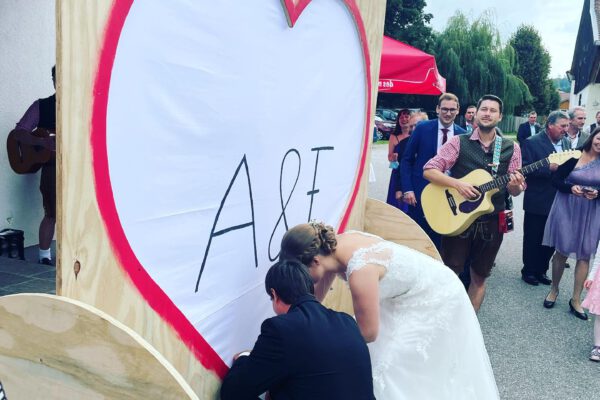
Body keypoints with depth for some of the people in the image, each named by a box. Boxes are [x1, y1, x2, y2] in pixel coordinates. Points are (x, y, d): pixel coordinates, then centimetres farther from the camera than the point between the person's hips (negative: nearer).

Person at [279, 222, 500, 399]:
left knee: (391, 372, -4)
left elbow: (368, 333, -24)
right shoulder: (332, 248, -13)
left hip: (437, 301, -8)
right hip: (407, 295, 8)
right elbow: (315, 297, 2)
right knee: (374, 355, 10)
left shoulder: (360, 271, -37)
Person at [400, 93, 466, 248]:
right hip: (421, 191, -2)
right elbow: (406, 160, -2)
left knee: (439, 239, 8)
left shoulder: (463, 135, 2)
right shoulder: (422, 128, -4)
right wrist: (407, 189, -9)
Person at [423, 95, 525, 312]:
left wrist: (515, 185, -19)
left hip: (491, 222, 3)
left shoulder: (511, 148, 4)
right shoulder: (459, 142, -3)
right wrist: (457, 184, -22)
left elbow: (515, 190, 5)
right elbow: (429, 170, -9)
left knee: (479, 276, 13)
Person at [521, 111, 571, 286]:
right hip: (537, 202, -5)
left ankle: (541, 270, 28)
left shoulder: (566, 143, 8)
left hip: (558, 201, 5)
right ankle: (528, 271, 23)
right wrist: (549, 167, -25)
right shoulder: (532, 143, -10)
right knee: (532, 239, 7)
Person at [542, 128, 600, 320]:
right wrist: (571, 188, -21)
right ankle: (554, 289, 29)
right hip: (567, 209, -2)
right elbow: (556, 179, -5)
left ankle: (576, 299, 17)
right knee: (562, 251, 8)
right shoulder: (574, 155, -7)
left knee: (585, 254, 5)